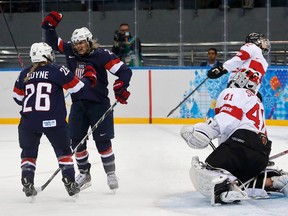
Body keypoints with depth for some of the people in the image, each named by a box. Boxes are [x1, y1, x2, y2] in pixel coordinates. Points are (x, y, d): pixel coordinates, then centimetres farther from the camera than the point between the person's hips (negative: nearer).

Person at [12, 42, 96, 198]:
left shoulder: (25, 74, 8)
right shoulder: (58, 71, -3)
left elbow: (18, 97, 18)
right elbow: (78, 88, -1)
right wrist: (88, 78, 19)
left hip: (29, 121, 2)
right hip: (53, 121, -2)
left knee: (28, 153, 17)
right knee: (63, 151, 15)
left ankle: (27, 184, 4)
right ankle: (70, 184, 11)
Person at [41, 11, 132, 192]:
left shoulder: (101, 55, -13)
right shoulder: (70, 52, 2)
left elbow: (124, 71, -15)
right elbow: (53, 42, 14)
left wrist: (120, 89, -27)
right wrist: (50, 26, -2)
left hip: (99, 104, -5)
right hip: (78, 104, 5)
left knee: (103, 141, -5)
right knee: (77, 141, 5)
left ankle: (111, 174, 9)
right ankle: (84, 174, 19)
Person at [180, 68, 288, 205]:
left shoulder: (234, 93, 8)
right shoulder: (256, 102, 37)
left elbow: (229, 118, -12)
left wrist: (205, 130, -23)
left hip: (242, 143, -9)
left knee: (204, 175, -18)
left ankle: (229, 188, -48)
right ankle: (275, 181, 7)